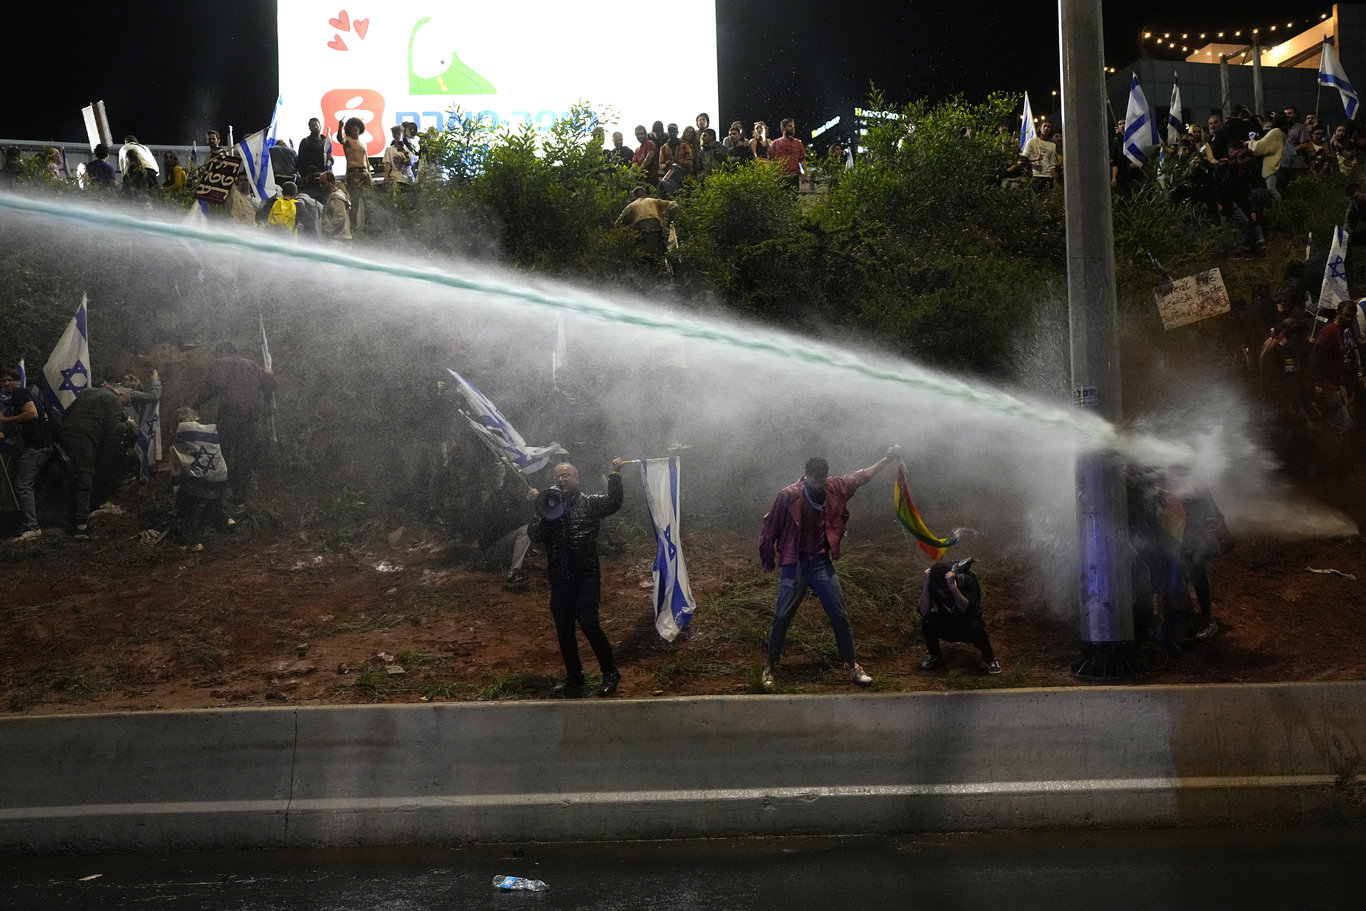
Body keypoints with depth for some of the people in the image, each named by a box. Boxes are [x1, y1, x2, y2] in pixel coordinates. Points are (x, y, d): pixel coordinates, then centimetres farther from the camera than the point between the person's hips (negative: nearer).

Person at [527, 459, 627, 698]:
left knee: (589, 624, -14)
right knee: (564, 631, 9)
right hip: (559, 580, 5)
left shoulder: (590, 503, 4)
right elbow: (533, 534, 2)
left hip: (586, 578, -5)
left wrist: (615, 475, -21)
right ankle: (574, 680, 21)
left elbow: (613, 503, -13)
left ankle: (610, 673, 1)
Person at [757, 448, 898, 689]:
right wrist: (768, 561, 3)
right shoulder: (788, 495, -14)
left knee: (839, 616, 3)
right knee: (782, 617, -1)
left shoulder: (834, 488, -1)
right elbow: (770, 528, -4)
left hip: (822, 563, 3)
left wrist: (888, 458, 15)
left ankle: (853, 666, 14)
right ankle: (770, 667, 13)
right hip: (795, 565, -3)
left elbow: (861, 477, 14)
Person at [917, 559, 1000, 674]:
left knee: (975, 627, -36)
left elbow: (967, 609, -38)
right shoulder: (932, 585, -19)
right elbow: (924, 612, -31)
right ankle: (935, 656, -1)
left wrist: (952, 586, -47)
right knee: (927, 621, -27)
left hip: (966, 625, -2)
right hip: (946, 627, 2)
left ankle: (988, 657, -6)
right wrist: (926, 583, -38)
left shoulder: (966, 581, -25)